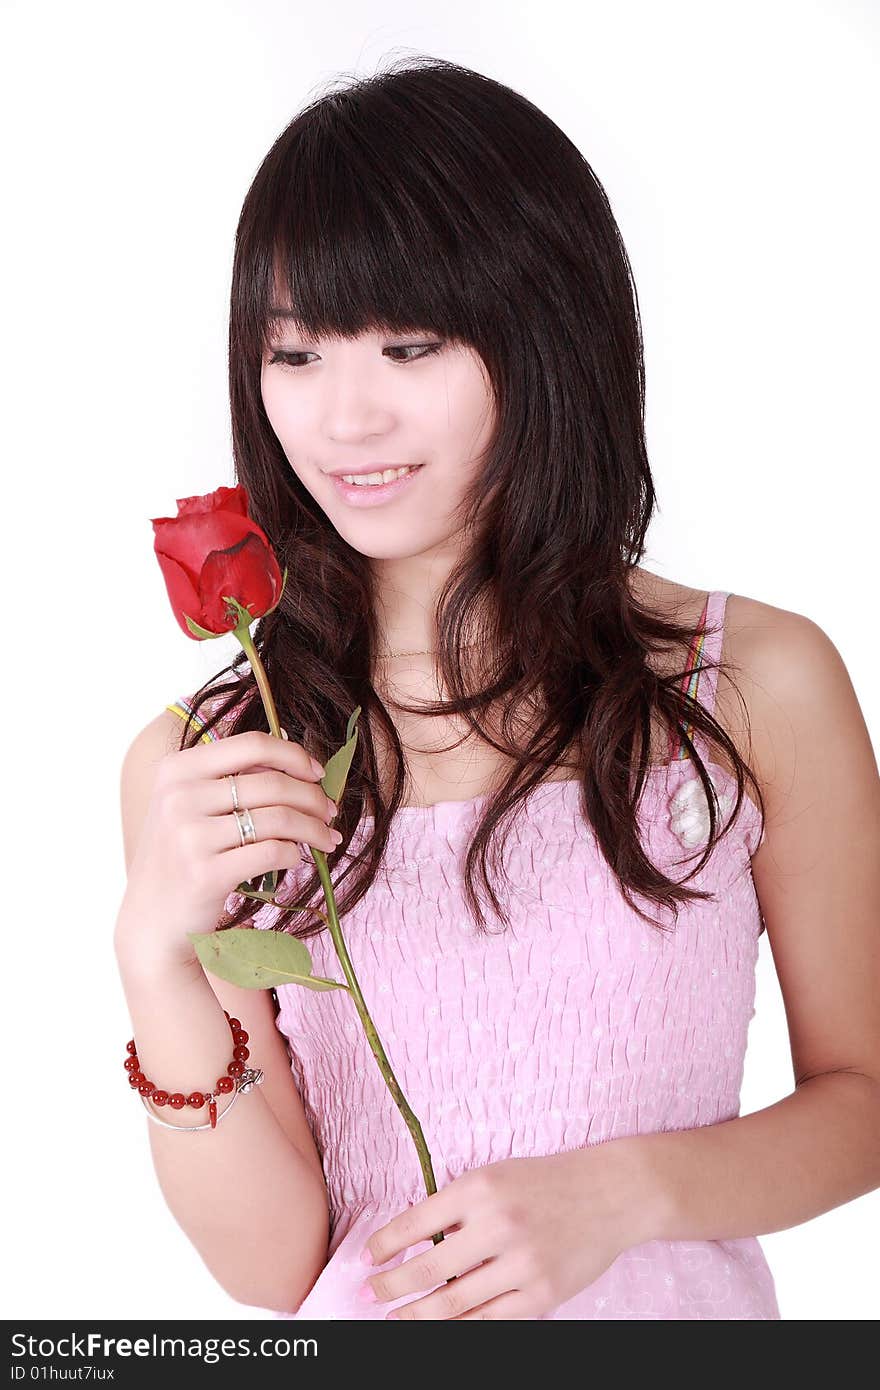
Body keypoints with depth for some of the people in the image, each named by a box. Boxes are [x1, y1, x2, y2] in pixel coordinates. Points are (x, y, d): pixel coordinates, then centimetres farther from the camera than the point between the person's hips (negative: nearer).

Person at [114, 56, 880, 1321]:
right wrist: (156, 956, -26)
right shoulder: (194, 765, -12)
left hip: (674, 1307, 0)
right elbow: (270, 1265, -13)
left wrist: (622, 1192, -19)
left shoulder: (760, 684, -14)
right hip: (363, 1320, 1)